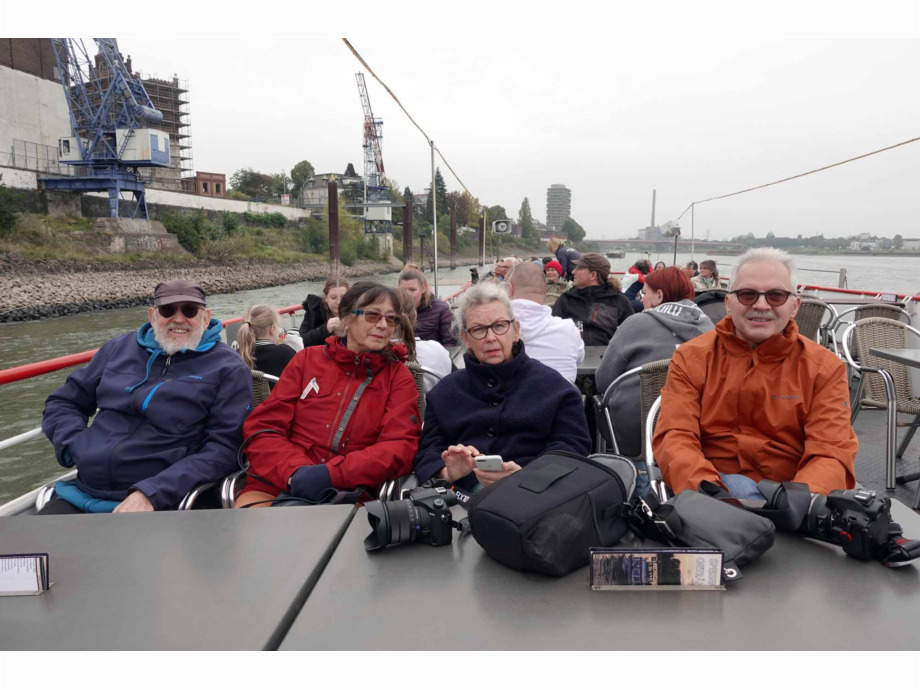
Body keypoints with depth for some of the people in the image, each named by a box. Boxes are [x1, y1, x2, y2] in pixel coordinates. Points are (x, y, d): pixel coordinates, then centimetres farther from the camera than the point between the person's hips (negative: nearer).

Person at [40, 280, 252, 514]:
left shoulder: (228, 369, -1)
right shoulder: (119, 348, 13)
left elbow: (224, 447, -10)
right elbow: (62, 403, 23)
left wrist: (152, 493, -18)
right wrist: (77, 447, 2)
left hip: (159, 505, -4)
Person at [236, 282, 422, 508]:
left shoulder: (399, 377, 8)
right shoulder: (307, 359, 11)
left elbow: (400, 447, -5)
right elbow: (262, 428, 6)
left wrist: (331, 474, -19)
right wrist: (295, 471, -14)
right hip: (275, 484, 2)